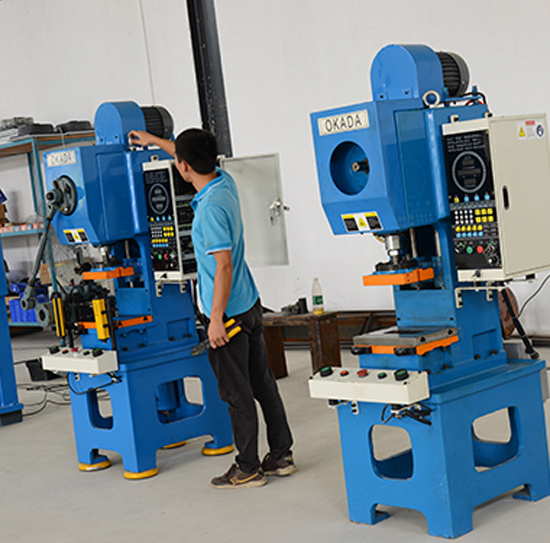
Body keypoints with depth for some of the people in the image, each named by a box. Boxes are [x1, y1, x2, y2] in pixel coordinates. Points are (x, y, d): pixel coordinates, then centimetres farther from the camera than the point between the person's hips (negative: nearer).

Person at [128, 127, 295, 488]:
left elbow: (224, 266, -24)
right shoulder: (225, 182, 4)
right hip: (250, 304, 9)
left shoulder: (210, 208, -22)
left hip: (229, 311, -9)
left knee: (237, 393, 1)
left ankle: (248, 469, 10)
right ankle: (281, 456, 22)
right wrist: (156, 141, 36)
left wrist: (216, 318, -21)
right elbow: (199, 161, 26)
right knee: (263, 383, 14)